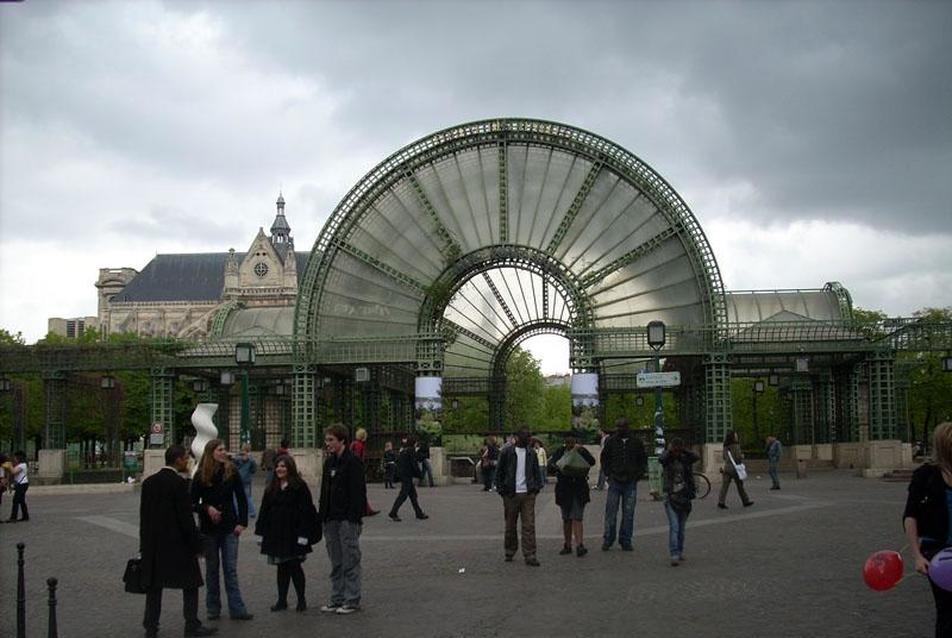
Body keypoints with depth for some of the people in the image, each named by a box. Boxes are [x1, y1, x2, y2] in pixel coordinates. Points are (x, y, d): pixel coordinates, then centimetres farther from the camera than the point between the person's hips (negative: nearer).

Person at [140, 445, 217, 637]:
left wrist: (145, 544, 16)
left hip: (153, 543, 6)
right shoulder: (179, 483, -14)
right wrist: (196, 545, -8)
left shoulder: (148, 482, 5)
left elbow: (144, 515, 9)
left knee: (154, 585, 11)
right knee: (190, 584, 5)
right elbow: (186, 518, -15)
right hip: (177, 543, -6)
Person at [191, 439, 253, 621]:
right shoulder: (200, 476, -4)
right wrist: (207, 508, -17)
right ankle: (213, 608, 18)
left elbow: (241, 499, 2)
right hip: (209, 528, 0)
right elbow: (193, 502, 1)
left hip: (229, 527, 0)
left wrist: (242, 522, -5)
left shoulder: (231, 472, -2)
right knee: (212, 569, 9)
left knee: (231, 569, -1)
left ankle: (237, 608, 1)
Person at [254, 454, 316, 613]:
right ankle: (282, 600, 15)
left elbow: (305, 511, -10)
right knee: (282, 568, 9)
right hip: (275, 534, 5)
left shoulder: (299, 487, -6)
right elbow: (264, 511, 15)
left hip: (293, 534, -5)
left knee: (294, 567, -2)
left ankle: (301, 600, 9)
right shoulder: (272, 489, 13)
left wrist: (303, 534, -15)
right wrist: (262, 533, 9)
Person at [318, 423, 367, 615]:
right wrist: (323, 516, 11)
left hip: (347, 519, -8)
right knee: (335, 563, 12)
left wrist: (354, 517, -19)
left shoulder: (353, 462, -10)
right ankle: (337, 599, 18)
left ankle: (352, 600, 3)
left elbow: (358, 492, -14)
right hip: (331, 519, 8)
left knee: (350, 561, -2)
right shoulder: (329, 462, 14)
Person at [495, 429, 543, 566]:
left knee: (529, 525, -5)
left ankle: (529, 555, -4)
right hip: (511, 494, -2)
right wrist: (501, 489, -4)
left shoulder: (531, 454, 11)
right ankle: (510, 552, 25)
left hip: (528, 494, 2)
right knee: (510, 525, 8)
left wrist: (537, 487, 5)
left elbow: (536, 471, 18)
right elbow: (499, 472, 2)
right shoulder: (506, 452, 0)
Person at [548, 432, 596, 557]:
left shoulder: (582, 451, 2)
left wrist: (581, 450, -24)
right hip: (564, 489, 2)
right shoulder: (560, 451, 4)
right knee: (566, 519, 10)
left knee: (577, 518, -11)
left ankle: (579, 545, -17)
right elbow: (550, 464, -8)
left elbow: (592, 462, -13)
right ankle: (567, 545, 19)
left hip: (579, 489, -2)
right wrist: (559, 468, -29)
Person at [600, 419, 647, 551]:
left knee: (628, 513, 3)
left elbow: (643, 460, 15)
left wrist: (637, 475, 4)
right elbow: (604, 458, 13)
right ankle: (607, 539, 6)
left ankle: (625, 541, 10)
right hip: (615, 481, -1)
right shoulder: (611, 441, 4)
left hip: (630, 482, 1)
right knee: (611, 512, -2)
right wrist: (608, 474, 2)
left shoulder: (637, 442, 6)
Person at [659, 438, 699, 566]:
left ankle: (680, 551, 27)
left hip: (684, 496, 3)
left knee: (681, 527, 12)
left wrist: (684, 451, -12)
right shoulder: (667, 459, -2)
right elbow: (661, 459, -24)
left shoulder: (685, 459, 3)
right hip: (670, 496, -3)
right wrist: (669, 450, -10)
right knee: (674, 526, -13)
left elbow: (697, 457, -14)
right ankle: (674, 555, -17)